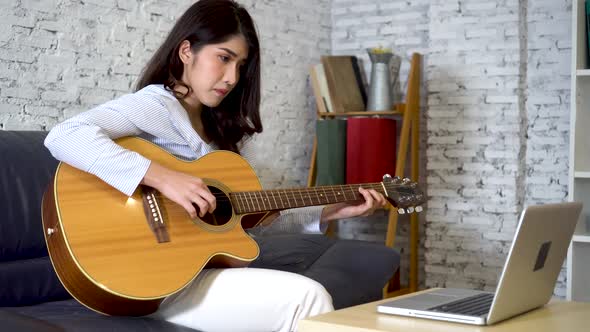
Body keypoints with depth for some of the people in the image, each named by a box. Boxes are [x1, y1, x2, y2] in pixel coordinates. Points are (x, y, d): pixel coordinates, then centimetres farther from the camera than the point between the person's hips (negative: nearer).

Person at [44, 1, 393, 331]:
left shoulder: (225, 128, 15)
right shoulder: (156, 105, -10)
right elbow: (63, 137, -27)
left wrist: (331, 211, 7)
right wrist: (162, 177, -31)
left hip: (207, 269, 8)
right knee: (306, 298, -19)